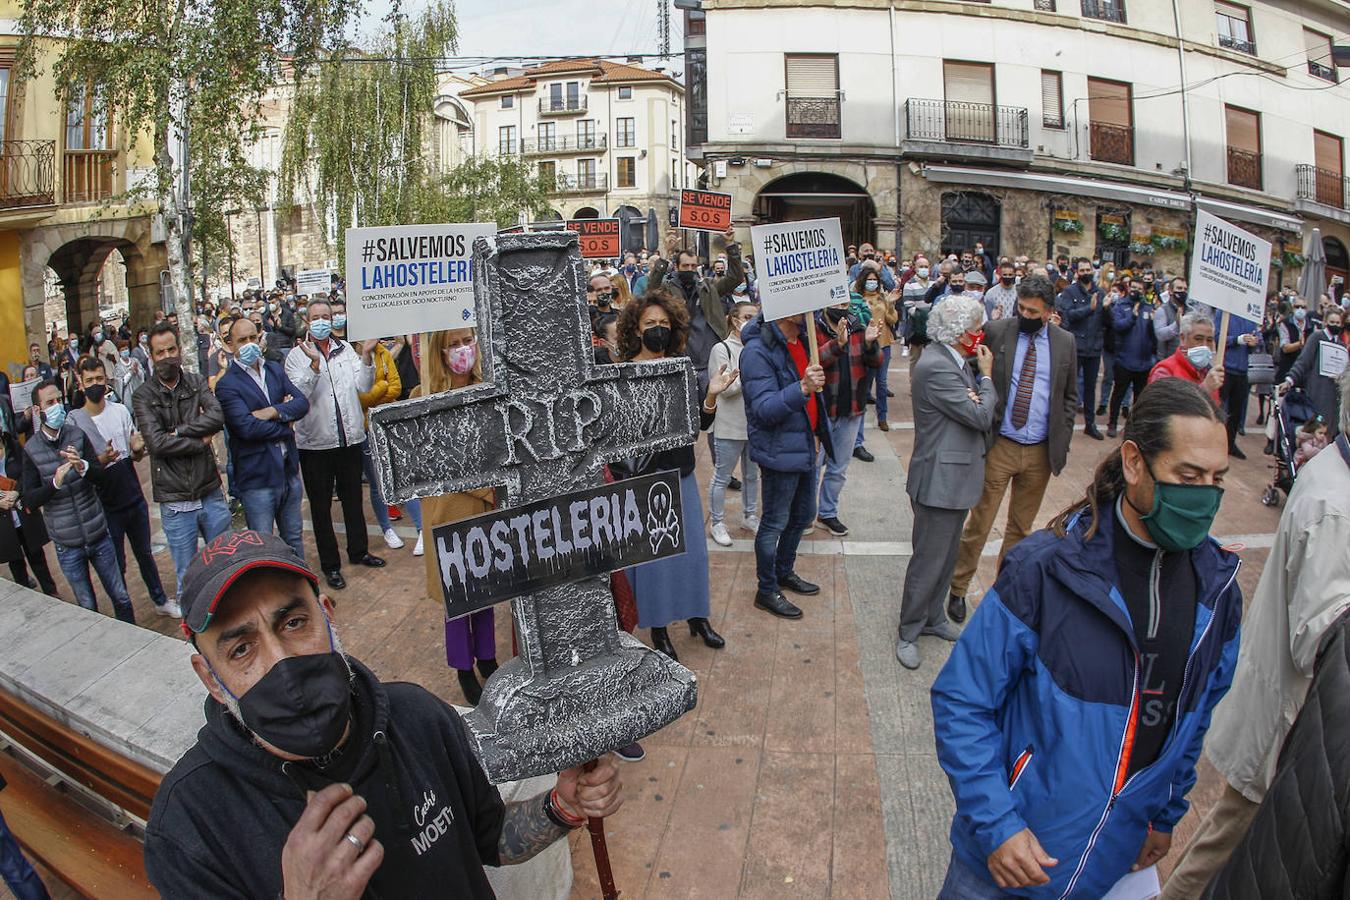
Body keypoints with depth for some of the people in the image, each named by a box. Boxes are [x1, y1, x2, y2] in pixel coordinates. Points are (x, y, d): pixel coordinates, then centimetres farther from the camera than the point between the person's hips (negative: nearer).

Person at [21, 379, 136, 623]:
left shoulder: (78, 435, -4)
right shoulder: (31, 450, -7)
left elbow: (100, 475, -10)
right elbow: (29, 500, -9)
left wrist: (83, 466, -32)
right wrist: (55, 482, -27)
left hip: (98, 534, 1)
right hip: (67, 544, -1)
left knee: (121, 597, 10)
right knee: (88, 606, 12)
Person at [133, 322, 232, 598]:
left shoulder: (197, 382, 3)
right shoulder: (144, 396, -4)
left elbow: (217, 417, -15)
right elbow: (156, 443, -17)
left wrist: (178, 431, -18)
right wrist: (200, 442, -11)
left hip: (211, 492, 2)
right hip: (176, 502, -2)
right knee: (187, 578, 10)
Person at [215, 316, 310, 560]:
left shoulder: (275, 369, 9)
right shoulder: (227, 385, -11)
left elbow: (302, 402, -2)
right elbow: (247, 427, -22)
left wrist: (274, 411, -18)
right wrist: (286, 426, -10)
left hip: (289, 470, 6)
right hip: (257, 476, -6)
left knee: (294, 538, 20)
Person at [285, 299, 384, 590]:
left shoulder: (346, 349, 7)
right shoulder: (297, 355, -5)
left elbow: (363, 386, -1)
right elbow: (299, 394, -18)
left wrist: (366, 357, -14)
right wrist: (314, 363, -29)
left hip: (350, 437, 4)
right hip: (316, 441, -3)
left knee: (353, 498, 17)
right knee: (321, 505, 6)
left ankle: (358, 551, 34)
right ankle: (330, 564, 18)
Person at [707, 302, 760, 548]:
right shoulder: (721, 349, -10)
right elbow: (725, 388, -16)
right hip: (730, 426, -5)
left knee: (752, 475, 19)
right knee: (722, 478, 6)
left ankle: (749, 516, 36)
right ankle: (716, 522, 20)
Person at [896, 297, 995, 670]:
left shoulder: (958, 363, 9)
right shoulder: (935, 367, -22)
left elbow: (986, 410, 9)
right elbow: (981, 417, -21)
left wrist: (977, 397, -14)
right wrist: (986, 377, -6)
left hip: (958, 475, 10)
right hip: (940, 480, -10)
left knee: (946, 557, 20)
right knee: (929, 561, 0)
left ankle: (933, 617, 35)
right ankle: (908, 633, 14)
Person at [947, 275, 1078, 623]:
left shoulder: (1065, 342, 3)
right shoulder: (995, 332, -6)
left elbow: (1070, 396, 12)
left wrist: (1061, 440, 4)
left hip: (1041, 452, 3)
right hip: (999, 447, -3)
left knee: (1022, 527, 14)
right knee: (979, 524, 2)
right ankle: (958, 590, 16)